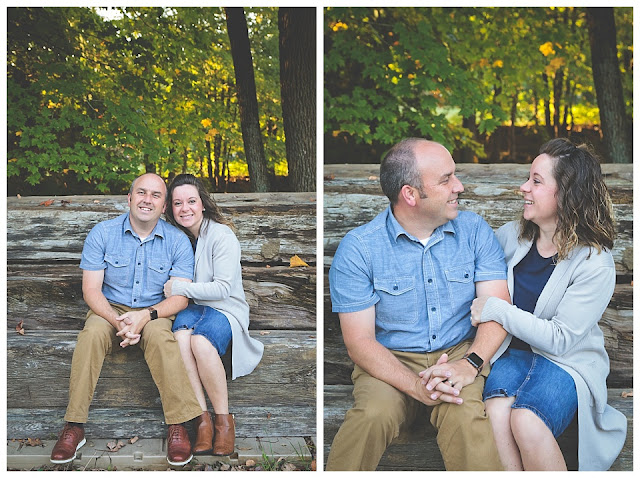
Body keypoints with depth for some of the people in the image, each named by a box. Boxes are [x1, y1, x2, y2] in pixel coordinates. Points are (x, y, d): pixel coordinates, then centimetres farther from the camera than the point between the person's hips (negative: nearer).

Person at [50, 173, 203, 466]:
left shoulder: (177, 241, -4)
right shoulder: (102, 233, -4)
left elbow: (180, 297, -8)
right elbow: (91, 289, -7)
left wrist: (146, 316, -26)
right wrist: (118, 321, -25)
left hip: (155, 312, 0)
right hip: (110, 309, 1)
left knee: (159, 337, -35)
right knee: (91, 334, -32)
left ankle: (178, 425, -32)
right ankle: (74, 427, -28)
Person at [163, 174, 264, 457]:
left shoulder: (222, 236, -10)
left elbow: (223, 288, -16)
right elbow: (171, 282, 17)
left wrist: (180, 288, -16)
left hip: (225, 309, -4)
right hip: (192, 307, 4)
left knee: (201, 341, -36)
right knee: (180, 337, -32)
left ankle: (223, 419, -20)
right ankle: (203, 420, -28)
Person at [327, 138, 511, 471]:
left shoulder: (475, 231, 1)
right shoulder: (357, 249, -8)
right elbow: (359, 341, -10)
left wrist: (470, 364, -23)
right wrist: (416, 386, -25)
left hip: (462, 352, 1)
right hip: (391, 360, -1)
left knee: (465, 417, -31)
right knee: (372, 415, -31)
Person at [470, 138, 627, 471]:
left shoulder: (595, 263, -11)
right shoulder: (512, 236, 3)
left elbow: (560, 339, -16)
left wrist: (495, 310, -17)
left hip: (567, 362, -3)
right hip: (512, 351, 4)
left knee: (526, 422, -32)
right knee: (496, 413, -30)